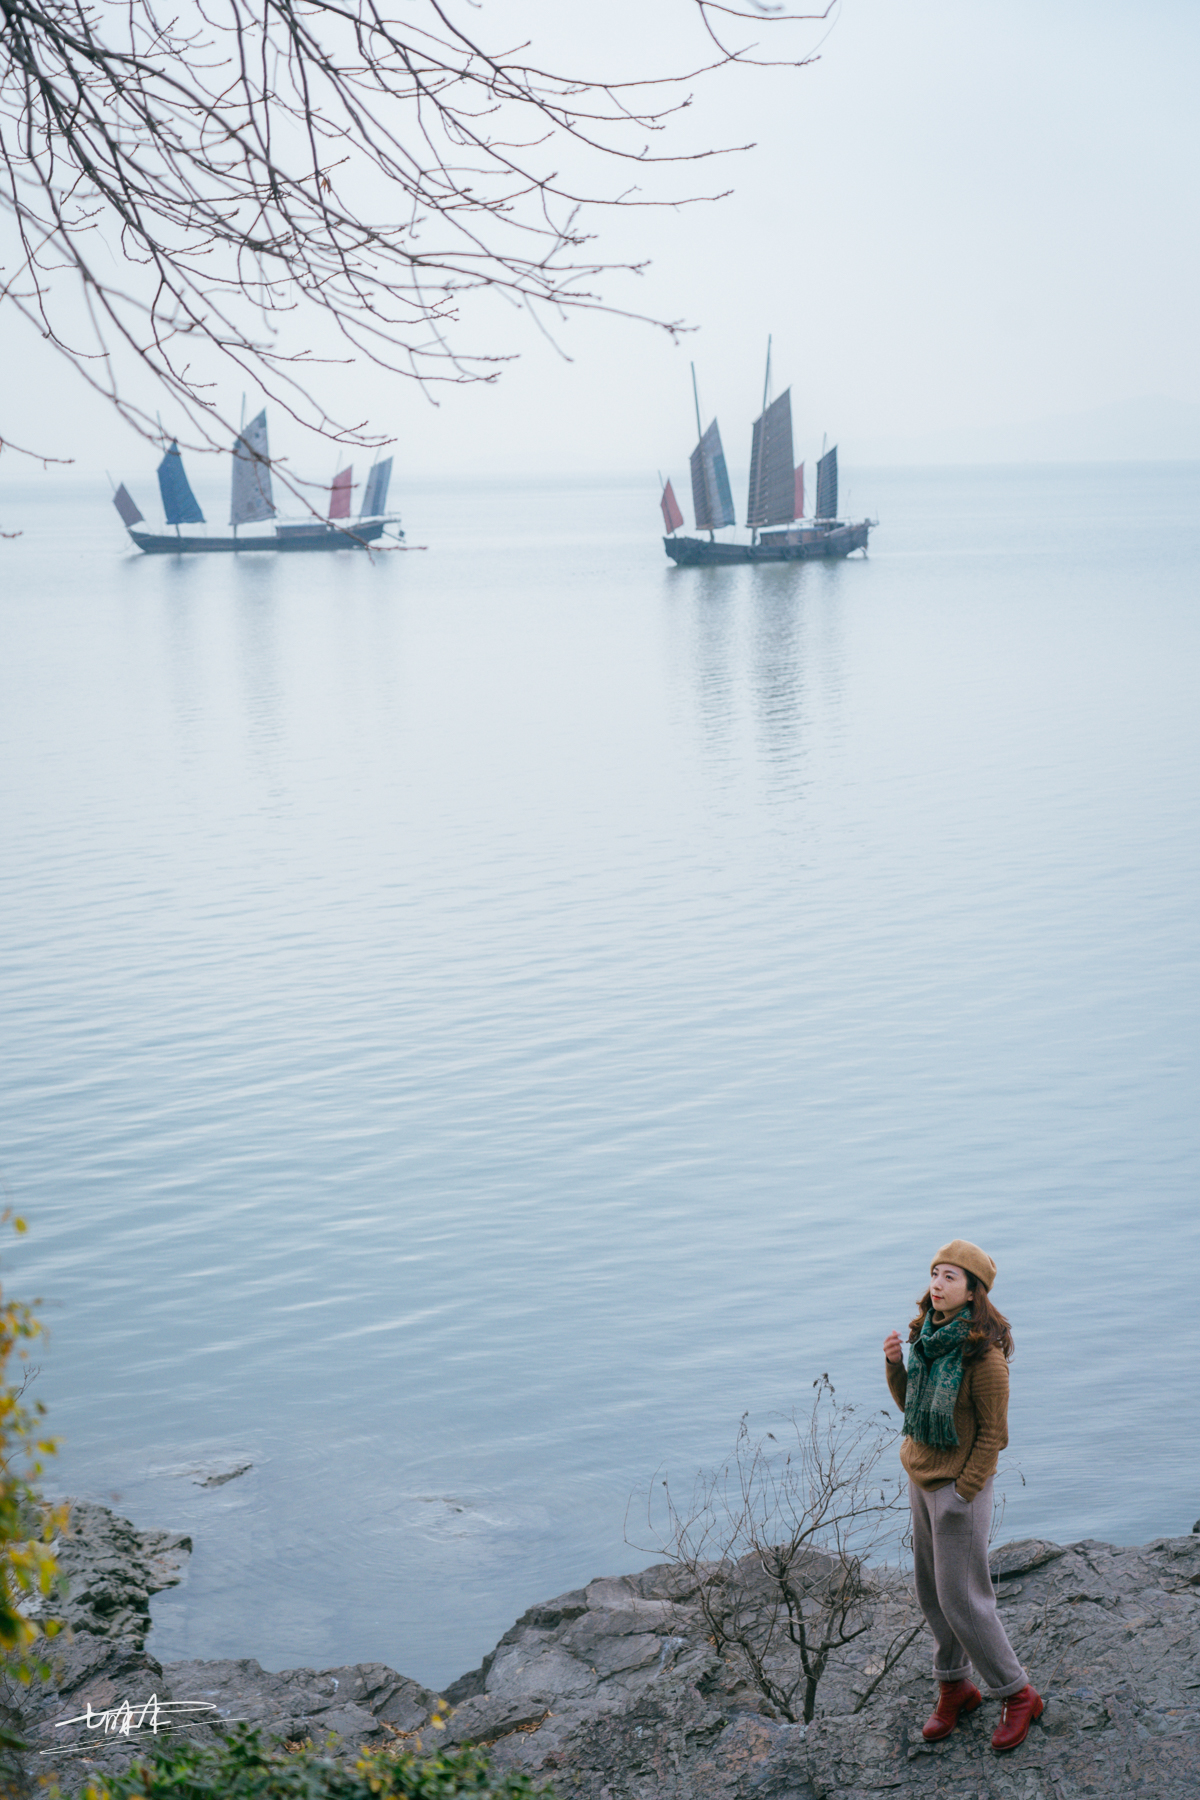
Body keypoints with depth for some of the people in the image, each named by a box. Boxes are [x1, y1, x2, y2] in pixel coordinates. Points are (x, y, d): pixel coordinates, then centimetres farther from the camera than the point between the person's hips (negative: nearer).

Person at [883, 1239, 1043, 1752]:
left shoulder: (984, 1353, -22)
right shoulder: (929, 1335, 0)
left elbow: (993, 1434, -16)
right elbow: (909, 1405, 10)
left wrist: (962, 1495, -15)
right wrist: (895, 1364, -8)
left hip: (960, 1484, -7)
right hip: (922, 1478, 7)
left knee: (961, 1598, 0)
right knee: (931, 1592, 14)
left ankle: (1016, 1695, 17)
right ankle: (954, 1688, 30)